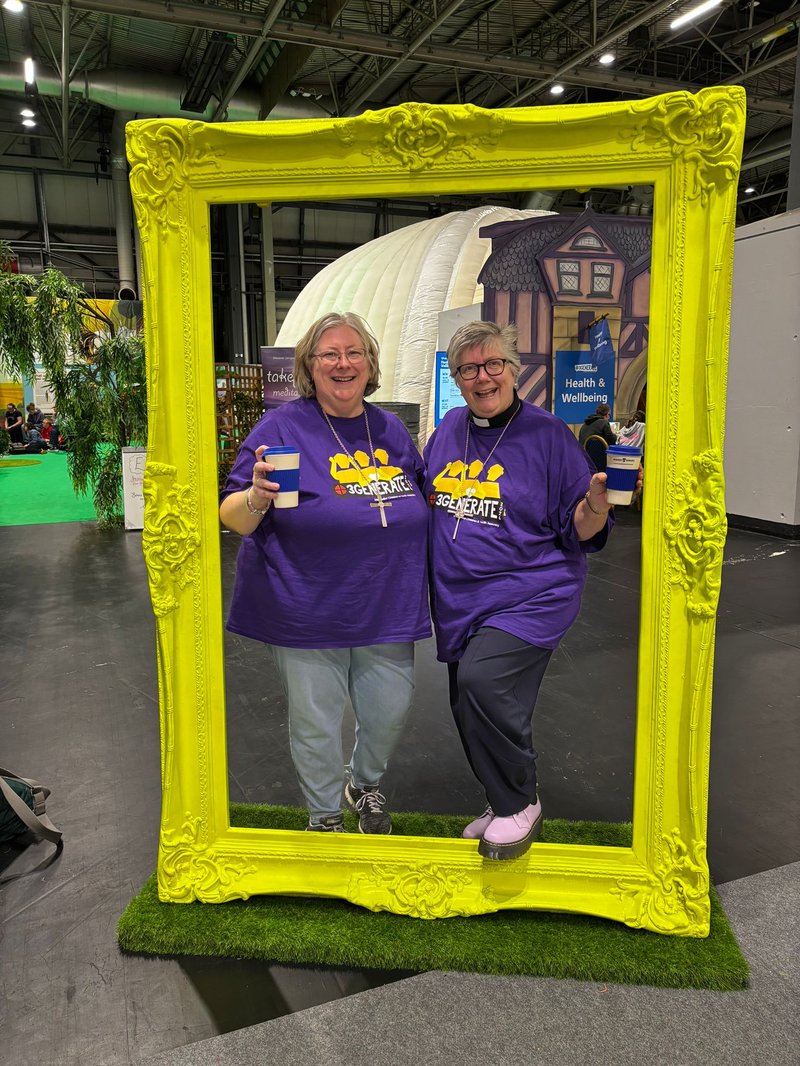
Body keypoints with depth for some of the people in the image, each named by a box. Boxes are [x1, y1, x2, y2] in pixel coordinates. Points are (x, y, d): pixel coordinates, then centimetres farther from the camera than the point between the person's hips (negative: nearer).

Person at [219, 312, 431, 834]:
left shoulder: (390, 429, 7)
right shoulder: (282, 427, -8)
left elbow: (424, 503, 21)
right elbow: (233, 517, -11)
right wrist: (258, 497, -31)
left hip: (385, 610, 5)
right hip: (308, 612, -4)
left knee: (390, 712, 15)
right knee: (316, 723, 10)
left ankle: (366, 784, 48)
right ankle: (326, 815, 38)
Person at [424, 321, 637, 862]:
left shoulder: (548, 434, -7)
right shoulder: (449, 429, 8)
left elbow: (578, 531, -6)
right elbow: (425, 500, 22)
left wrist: (598, 504, -26)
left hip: (529, 593, -6)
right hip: (460, 600, 6)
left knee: (482, 680, -27)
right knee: (471, 710, 12)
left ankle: (521, 803, -3)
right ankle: (505, 804, 37)